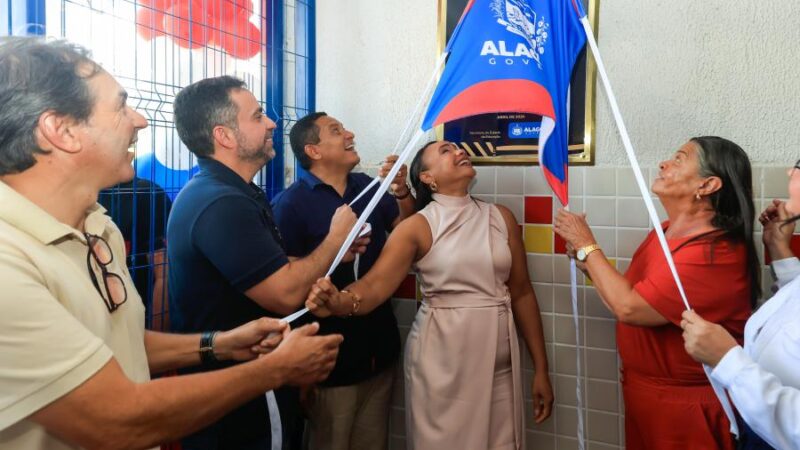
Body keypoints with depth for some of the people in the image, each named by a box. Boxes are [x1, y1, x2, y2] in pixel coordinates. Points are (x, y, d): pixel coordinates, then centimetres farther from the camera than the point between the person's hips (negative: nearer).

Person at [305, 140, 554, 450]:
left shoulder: (501, 218, 5)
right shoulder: (417, 227, -5)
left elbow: (521, 293, 6)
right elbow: (376, 284, -18)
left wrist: (541, 369, 7)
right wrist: (339, 302, -40)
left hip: (500, 365, 3)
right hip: (441, 365, -3)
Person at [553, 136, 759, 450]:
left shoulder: (717, 251, -25)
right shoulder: (666, 230, 5)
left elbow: (629, 308, -28)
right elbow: (628, 294, 9)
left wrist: (587, 246, -17)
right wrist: (585, 261, -5)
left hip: (685, 404, -8)